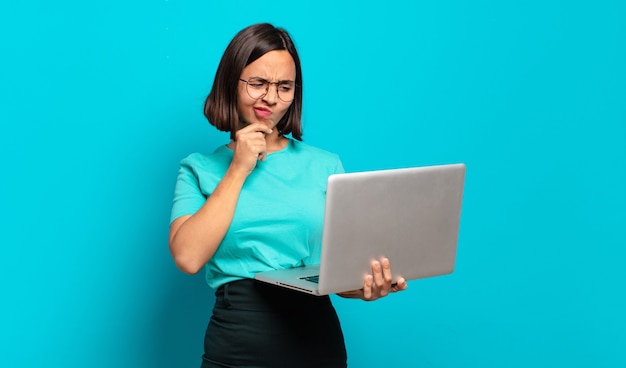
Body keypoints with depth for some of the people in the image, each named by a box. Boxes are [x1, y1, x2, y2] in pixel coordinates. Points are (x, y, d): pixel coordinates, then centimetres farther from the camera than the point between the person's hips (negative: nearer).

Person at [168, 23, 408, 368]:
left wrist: (363, 286, -17)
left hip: (316, 340, 1)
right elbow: (188, 258, -10)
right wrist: (238, 170, -8)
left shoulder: (325, 166, 6)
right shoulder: (199, 169, 5)